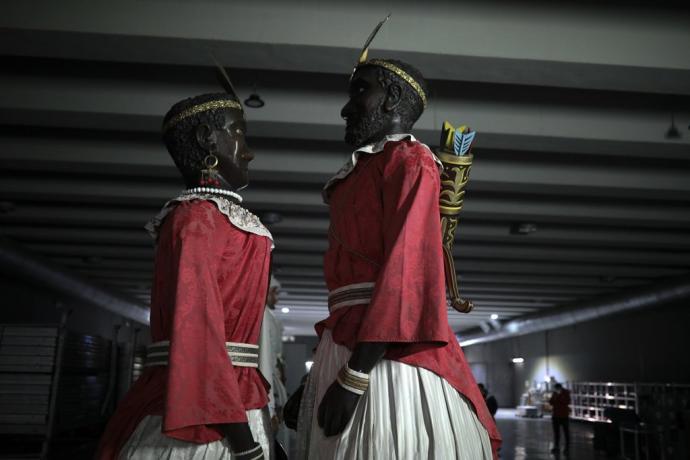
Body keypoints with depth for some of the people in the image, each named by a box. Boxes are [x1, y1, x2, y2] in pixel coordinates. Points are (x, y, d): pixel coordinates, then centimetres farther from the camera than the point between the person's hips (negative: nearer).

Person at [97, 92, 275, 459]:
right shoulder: (199, 216, -10)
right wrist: (239, 430, -23)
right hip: (206, 412, -9)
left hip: (225, 400, 9)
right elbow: (196, 326, -20)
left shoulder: (212, 217, 17)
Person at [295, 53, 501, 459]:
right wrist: (332, 365, 17)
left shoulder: (409, 161, -6)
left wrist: (353, 376, -20)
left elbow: (405, 273, -17)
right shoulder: (367, 171, 20)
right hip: (352, 344, 8)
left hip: (386, 354, -8)